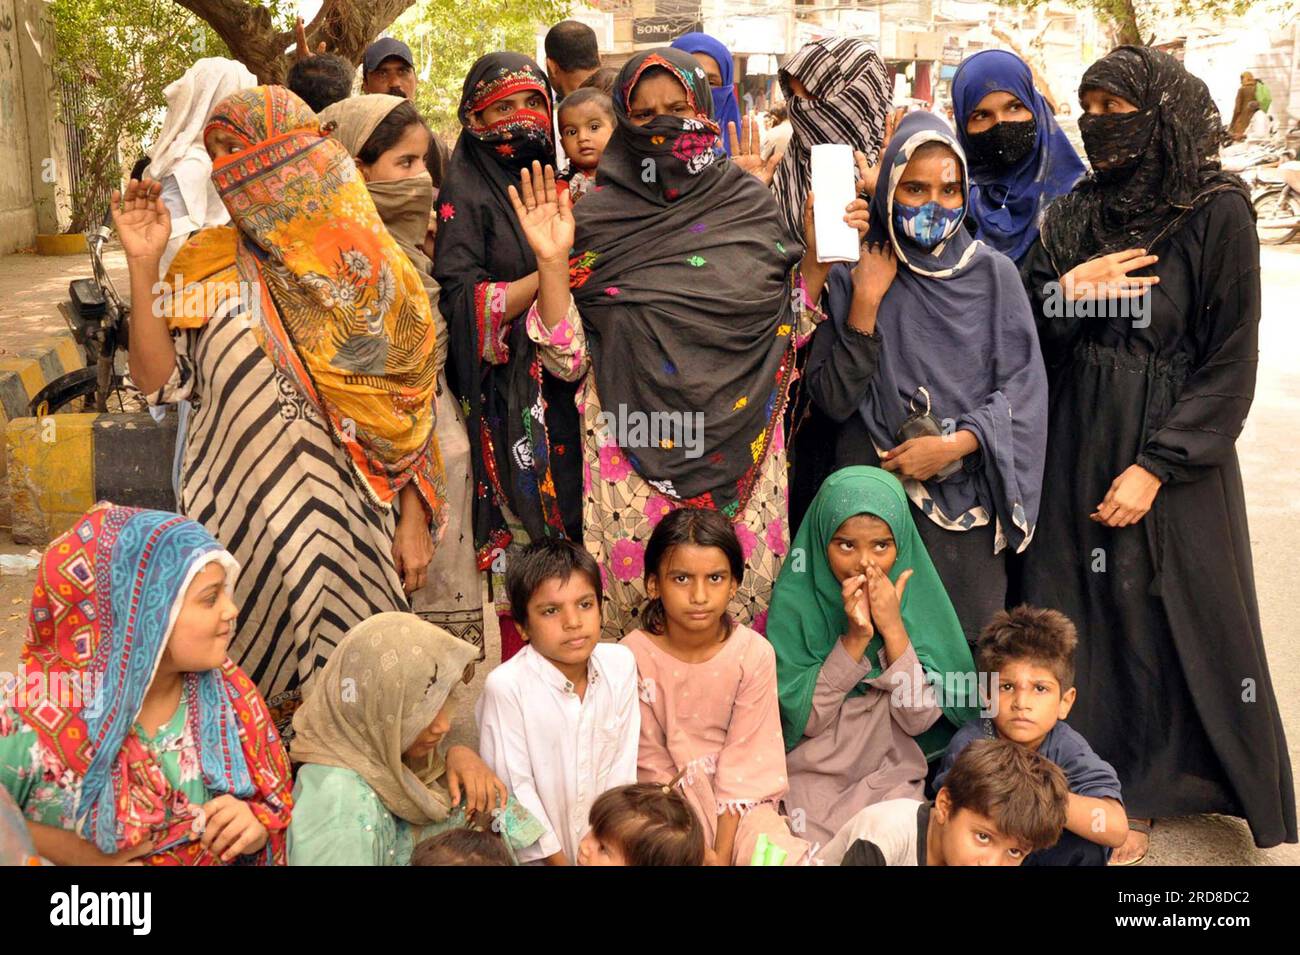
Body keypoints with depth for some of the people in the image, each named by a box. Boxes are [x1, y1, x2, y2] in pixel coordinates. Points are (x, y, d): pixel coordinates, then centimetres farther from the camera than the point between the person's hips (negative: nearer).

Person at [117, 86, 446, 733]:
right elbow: (158, 381, -1)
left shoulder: (371, 270, 2)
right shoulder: (210, 266, 4)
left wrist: (413, 524, 3)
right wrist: (142, 265, -7)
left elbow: (411, 404, 4)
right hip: (242, 523, 1)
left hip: (351, 521, 0)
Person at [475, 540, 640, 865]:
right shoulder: (507, 687, -22)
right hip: (537, 850, -2)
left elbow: (622, 761, -1)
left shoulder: (620, 664, -8)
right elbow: (514, 786, -15)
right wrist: (557, 859, -9)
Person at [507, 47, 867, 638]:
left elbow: (787, 330, 9)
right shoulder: (598, 221, 2)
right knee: (636, 595, 2)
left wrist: (816, 255, -3)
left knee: (742, 594, 4)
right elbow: (570, 360, -2)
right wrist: (552, 261, -13)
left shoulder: (749, 205, 6)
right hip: (634, 454, -1)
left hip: (741, 451, 2)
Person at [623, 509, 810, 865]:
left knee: (785, 856, -21)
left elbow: (745, 758, -9)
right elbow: (650, 761, -9)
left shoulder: (754, 654, -11)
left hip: (738, 800, 1)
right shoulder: (635, 656, -14)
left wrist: (722, 853, -15)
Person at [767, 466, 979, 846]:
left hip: (890, 776, 1)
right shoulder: (795, 598, -9)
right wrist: (854, 638, -22)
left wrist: (893, 628, -19)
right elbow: (804, 718, -12)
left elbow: (920, 719, -8)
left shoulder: (916, 597, -5)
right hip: (812, 775, -1)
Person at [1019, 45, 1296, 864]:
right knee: (1081, 619, 8)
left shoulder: (1218, 213, -9)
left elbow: (1231, 363, -10)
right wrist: (1065, 292, -16)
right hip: (1080, 446, 4)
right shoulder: (1075, 214, 5)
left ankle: (1138, 797, 20)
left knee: (1167, 619, 5)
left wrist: (1157, 466, -16)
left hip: (1175, 453, -4)